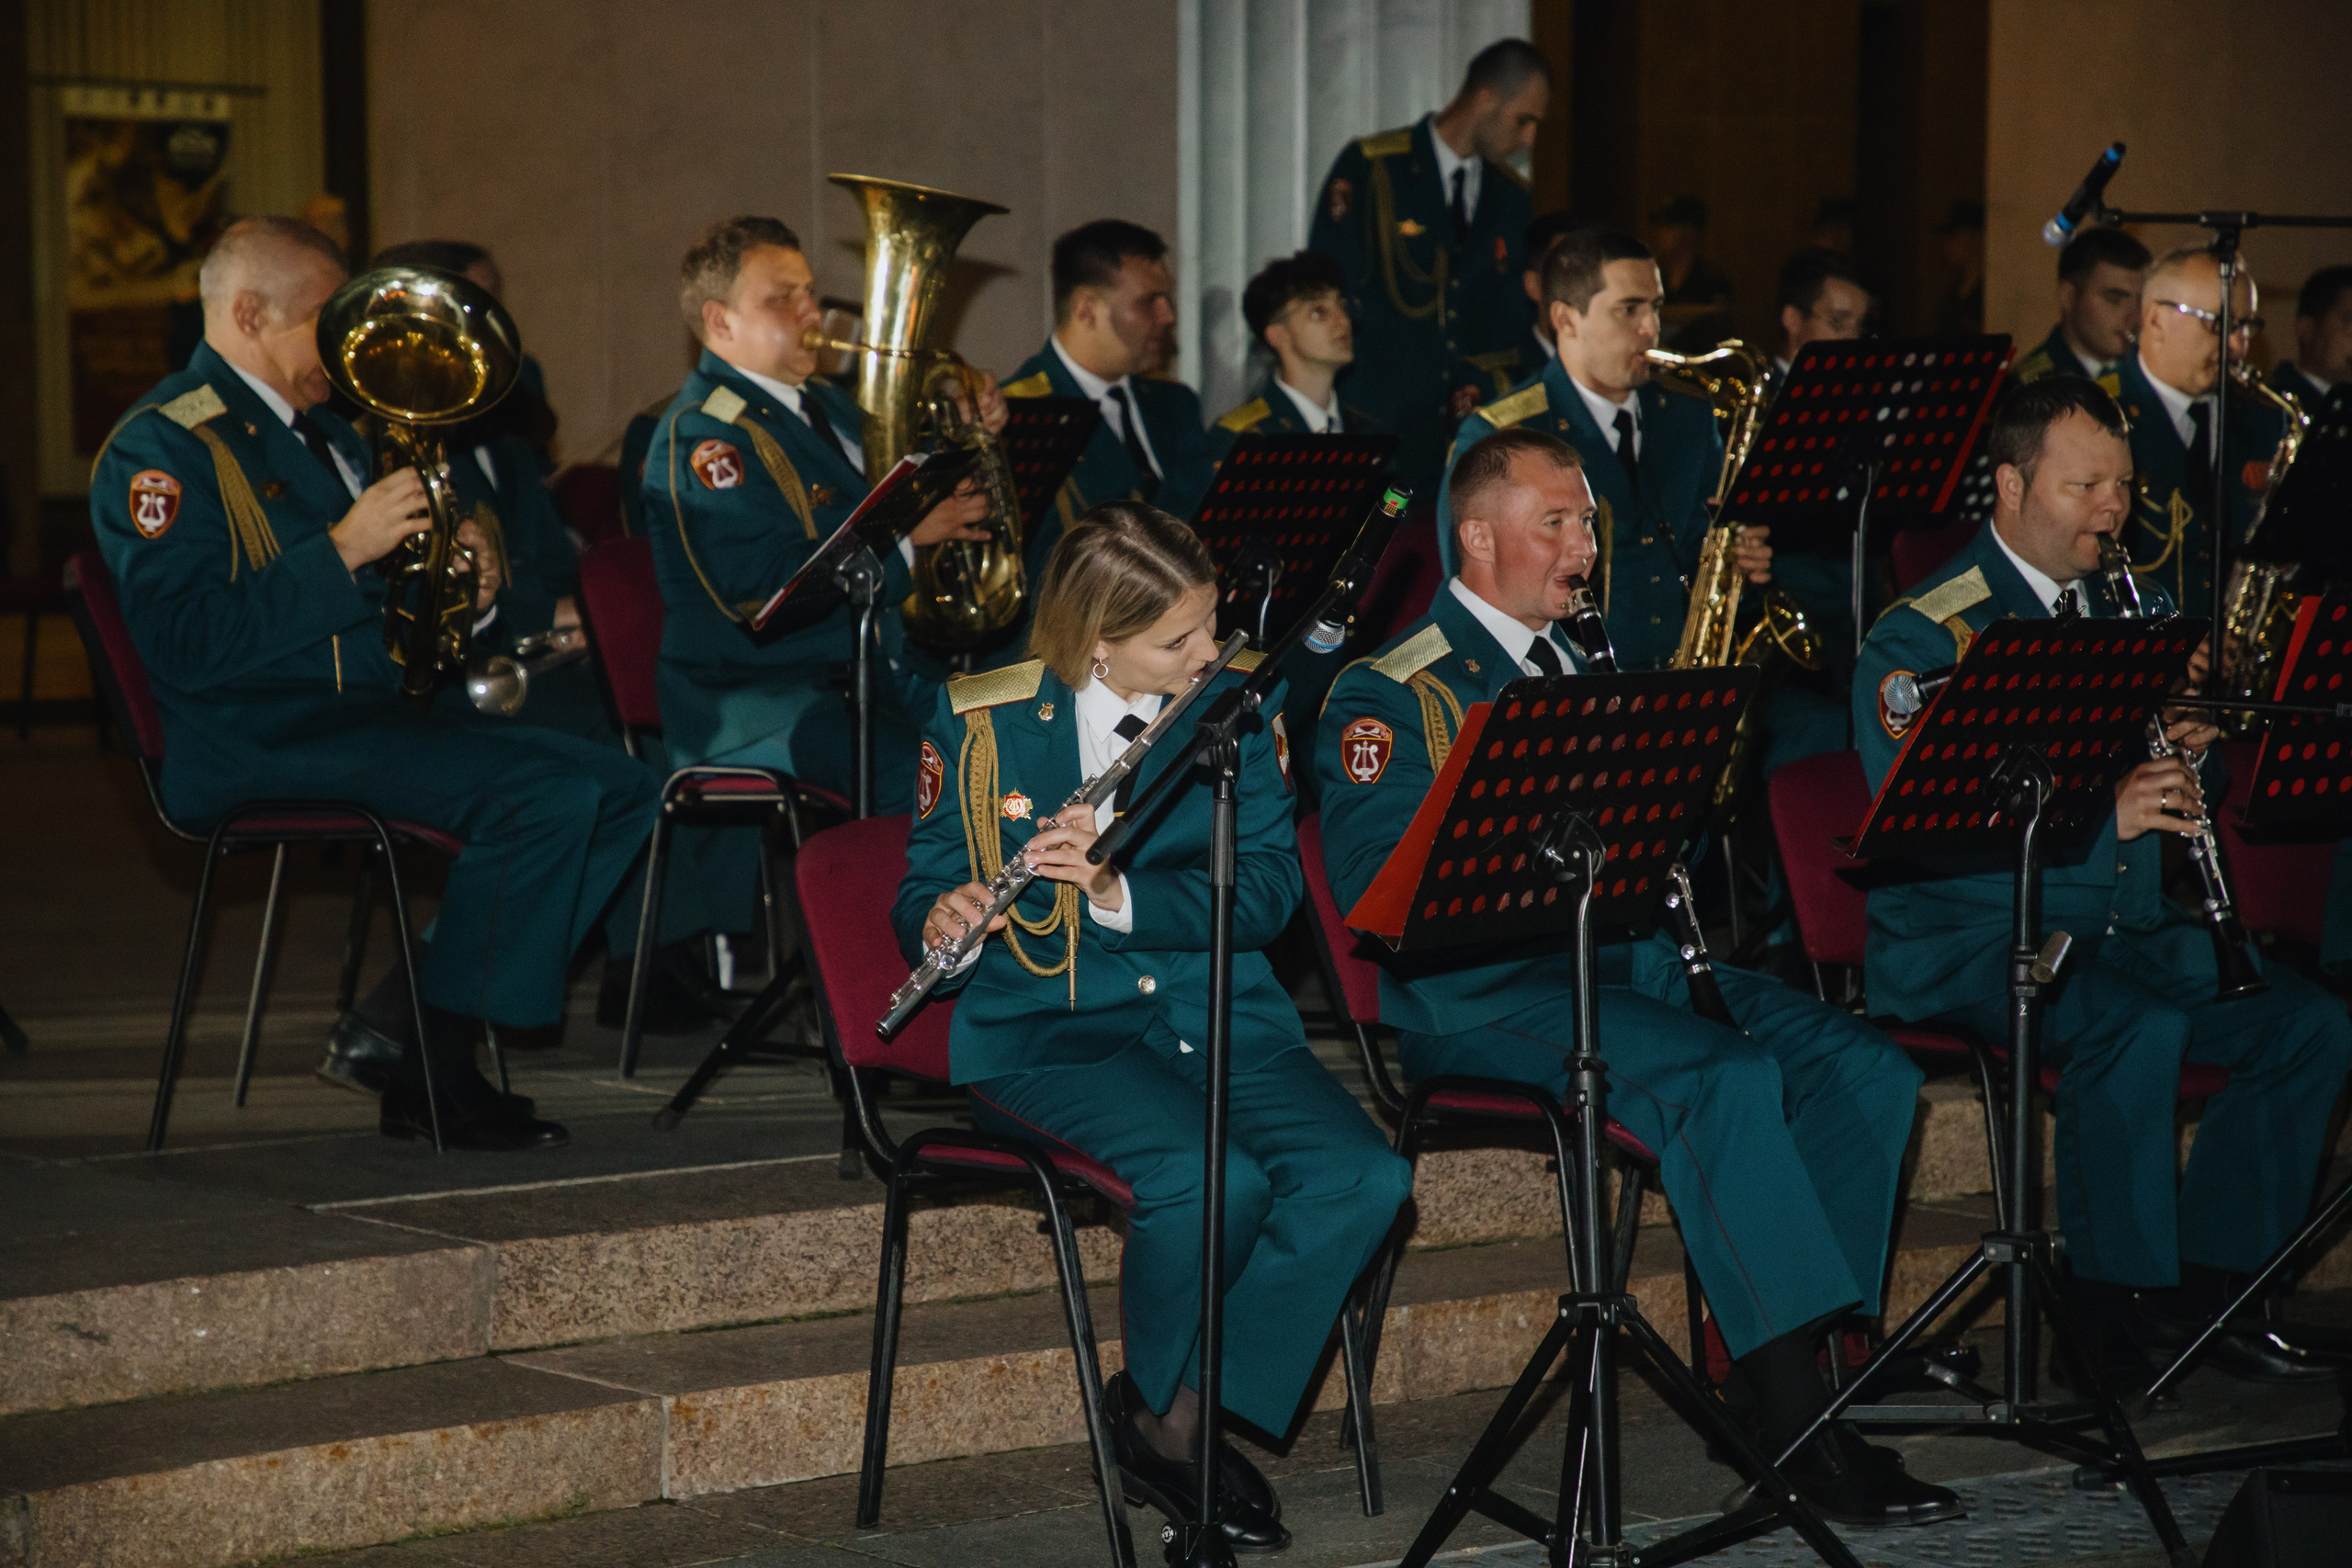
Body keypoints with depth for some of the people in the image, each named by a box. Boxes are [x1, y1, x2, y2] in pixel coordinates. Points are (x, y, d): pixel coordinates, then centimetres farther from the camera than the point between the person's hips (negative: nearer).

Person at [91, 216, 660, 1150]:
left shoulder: (322, 431, 24)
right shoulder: (162, 447, -7)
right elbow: (185, 644, -20)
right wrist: (343, 549, -19)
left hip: (373, 713, 10)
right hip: (256, 743, -9)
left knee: (620, 789, -3)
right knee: (539, 793, -27)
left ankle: (426, 1022, -4)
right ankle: (432, 1080, -18)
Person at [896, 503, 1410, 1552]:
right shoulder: (981, 721, -2)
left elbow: (1270, 890, -3)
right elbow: (925, 893, 5)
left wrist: (1125, 893, -19)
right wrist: (943, 922, -21)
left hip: (1217, 1012, 4)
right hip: (1046, 1028, -4)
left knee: (1364, 1177, -23)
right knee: (1210, 1178, -33)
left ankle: (1187, 1412, -7)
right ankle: (1163, 1413, -3)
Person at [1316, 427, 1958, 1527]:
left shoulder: (1588, 665, 23)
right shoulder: (1391, 694, 0)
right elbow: (1376, 888, -13)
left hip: (1632, 955, 7)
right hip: (1484, 988, -7)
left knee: (1865, 1066, -15)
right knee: (1732, 1077, -31)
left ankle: (1794, 1345, -17)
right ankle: (1798, 1427, -29)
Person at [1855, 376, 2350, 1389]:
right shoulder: (1921, 639, -8)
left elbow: (2190, 797, 15)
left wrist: (2192, 749, -10)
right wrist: (2098, 815, -31)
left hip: (2127, 926, 7)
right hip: (1967, 937, -7)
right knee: (2140, 1028, -33)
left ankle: (2207, 1289, 0)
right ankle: (2119, 1307, -20)